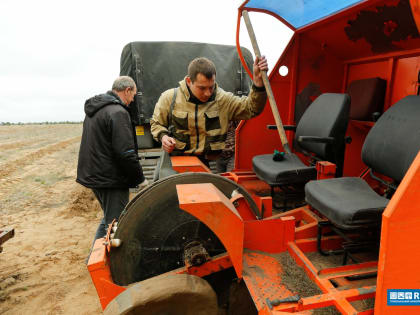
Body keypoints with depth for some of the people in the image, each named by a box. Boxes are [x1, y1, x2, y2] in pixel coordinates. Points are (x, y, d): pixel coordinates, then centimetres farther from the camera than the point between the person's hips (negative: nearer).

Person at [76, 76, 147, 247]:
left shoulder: (94, 109, 14)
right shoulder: (118, 112, -18)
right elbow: (126, 153, -23)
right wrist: (141, 179, -11)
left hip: (92, 174, 10)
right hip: (109, 179, -10)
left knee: (108, 219, 24)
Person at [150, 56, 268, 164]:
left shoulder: (223, 99, -1)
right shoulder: (169, 98, 0)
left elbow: (251, 108, -7)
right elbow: (156, 123, 14)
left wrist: (258, 80, -21)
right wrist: (162, 136, -8)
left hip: (209, 162, 0)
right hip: (175, 158, 0)